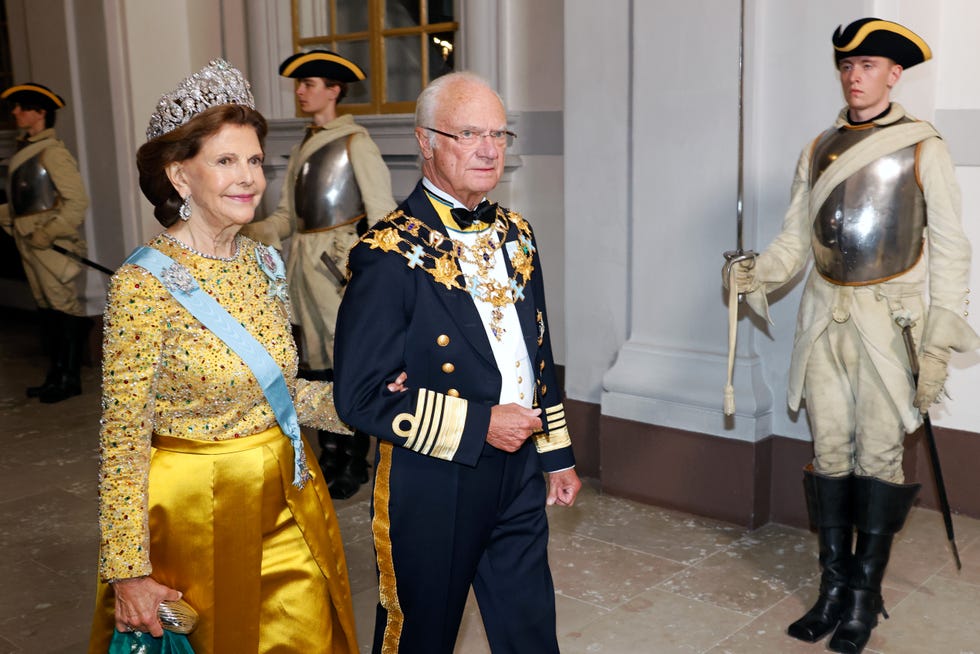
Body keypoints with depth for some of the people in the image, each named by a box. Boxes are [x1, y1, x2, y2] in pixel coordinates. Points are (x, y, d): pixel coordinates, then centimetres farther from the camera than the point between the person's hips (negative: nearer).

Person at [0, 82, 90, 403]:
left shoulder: (52, 152, -13)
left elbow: (77, 201, -17)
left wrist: (48, 233, -19)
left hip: (54, 244, -9)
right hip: (30, 241, 9)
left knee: (66, 307, -2)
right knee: (46, 307, 14)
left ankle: (69, 378, 6)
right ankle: (56, 376, 23)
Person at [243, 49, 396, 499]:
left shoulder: (355, 143, -7)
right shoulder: (302, 149, 16)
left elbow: (381, 213, -11)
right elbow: (286, 216, 14)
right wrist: (247, 233, -3)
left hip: (342, 264, -7)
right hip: (306, 263, 8)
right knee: (318, 365, 13)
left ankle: (353, 467, 10)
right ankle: (329, 460, 25)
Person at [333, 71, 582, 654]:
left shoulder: (516, 235, 6)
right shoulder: (391, 255, -17)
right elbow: (360, 395, -20)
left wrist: (557, 455, 16)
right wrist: (478, 424, -20)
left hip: (518, 475, 6)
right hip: (432, 487, -6)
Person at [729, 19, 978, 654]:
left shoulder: (923, 148, -1)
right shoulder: (819, 150, 12)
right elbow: (795, 238, 10)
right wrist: (757, 273, -11)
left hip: (887, 320, -4)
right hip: (823, 317, 4)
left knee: (878, 457, 0)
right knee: (830, 453, 7)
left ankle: (866, 597, 13)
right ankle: (834, 587, 19)